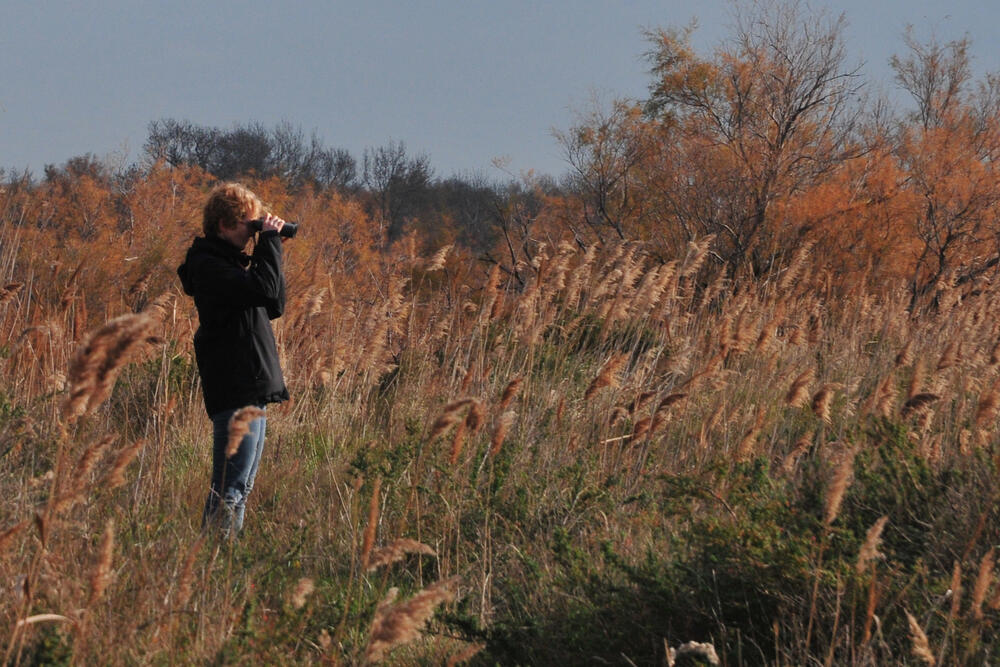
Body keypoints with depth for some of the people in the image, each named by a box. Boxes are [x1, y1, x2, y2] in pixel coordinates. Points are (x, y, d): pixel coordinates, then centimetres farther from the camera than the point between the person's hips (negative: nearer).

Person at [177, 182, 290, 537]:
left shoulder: (232, 261, 18)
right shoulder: (208, 265, -12)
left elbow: (274, 306, 18)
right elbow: (264, 289, -24)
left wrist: (269, 245, 10)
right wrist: (270, 240, -13)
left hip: (252, 389, 10)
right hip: (235, 390, -10)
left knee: (241, 486, 13)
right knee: (230, 487, -13)